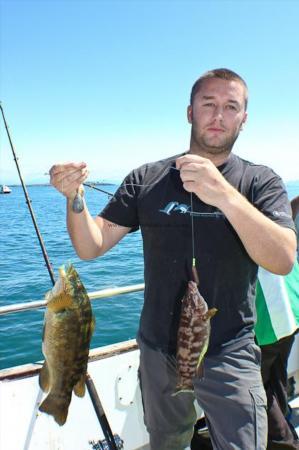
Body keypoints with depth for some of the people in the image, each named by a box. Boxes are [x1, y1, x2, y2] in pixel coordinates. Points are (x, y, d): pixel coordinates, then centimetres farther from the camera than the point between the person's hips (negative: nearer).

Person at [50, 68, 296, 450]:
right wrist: (74, 198, -24)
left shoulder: (261, 182, -6)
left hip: (228, 356, -2)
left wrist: (225, 195, -36)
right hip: (158, 350, 3)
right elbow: (90, 247, -5)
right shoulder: (145, 180, -2)